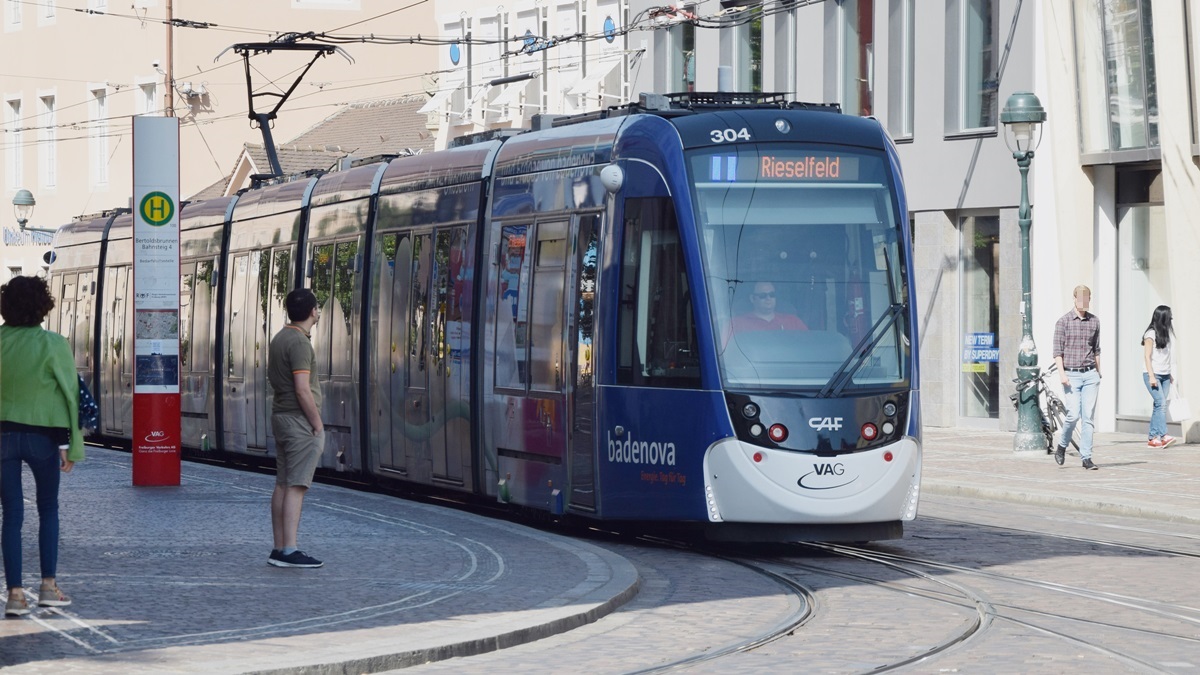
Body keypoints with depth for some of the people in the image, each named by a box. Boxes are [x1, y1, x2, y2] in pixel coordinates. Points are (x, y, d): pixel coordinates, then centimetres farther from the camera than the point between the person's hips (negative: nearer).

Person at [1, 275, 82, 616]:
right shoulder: (53, 345, -10)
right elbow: (70, 392, -8)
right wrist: (73, 445, -2)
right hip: (43, 435, -1)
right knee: (48, 509, 16)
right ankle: (48, 585, 11)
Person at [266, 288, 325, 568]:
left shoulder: (280, 338, 13)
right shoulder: (299, 343, -16)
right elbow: (302, 389, -20)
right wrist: (317, 424, -13)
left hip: (281, 417, 10)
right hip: (300, 420, -10)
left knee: (282, 485, 10)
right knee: (296, 486, -10)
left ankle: (279, 548, 12)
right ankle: (289, 550, -14)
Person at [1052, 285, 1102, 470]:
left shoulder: (1094, 321, 10)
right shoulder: (1064, 321, -2)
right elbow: (1057, 350, -5)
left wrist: (1098, 374, 19)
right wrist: (1062, 373, -15)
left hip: (1090, 374, 4)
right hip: (1071, 375, -3)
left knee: (1089, 417, -2)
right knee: (1073, 415, -11)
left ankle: (1086, 458, 0)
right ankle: (1062, 446, 15)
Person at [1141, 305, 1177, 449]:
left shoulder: (1165, 333, 15)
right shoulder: (1151, 334, -7)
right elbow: (1147, 357, -11)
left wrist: (1171, 375, 19)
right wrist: (1151, 376, -17)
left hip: (1164, 375, 7)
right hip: (1153, 374, -7)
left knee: (1159, 406, 1)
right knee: (1161, 403, -19)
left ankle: (1153, 438, 1)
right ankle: (1164, 435, -27)